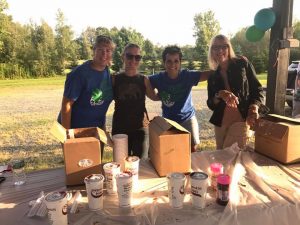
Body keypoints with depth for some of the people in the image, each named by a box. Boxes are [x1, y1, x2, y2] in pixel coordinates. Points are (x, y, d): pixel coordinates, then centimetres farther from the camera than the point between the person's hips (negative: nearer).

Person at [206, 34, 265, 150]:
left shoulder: (242, 63, 0)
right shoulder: (212, 77, 8)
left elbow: (257, 89, 1)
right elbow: (210, 104, 2)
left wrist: (255, 106, -18)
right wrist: (219, 95, -19)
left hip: (241, 120, -4)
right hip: (220, 123, 4)